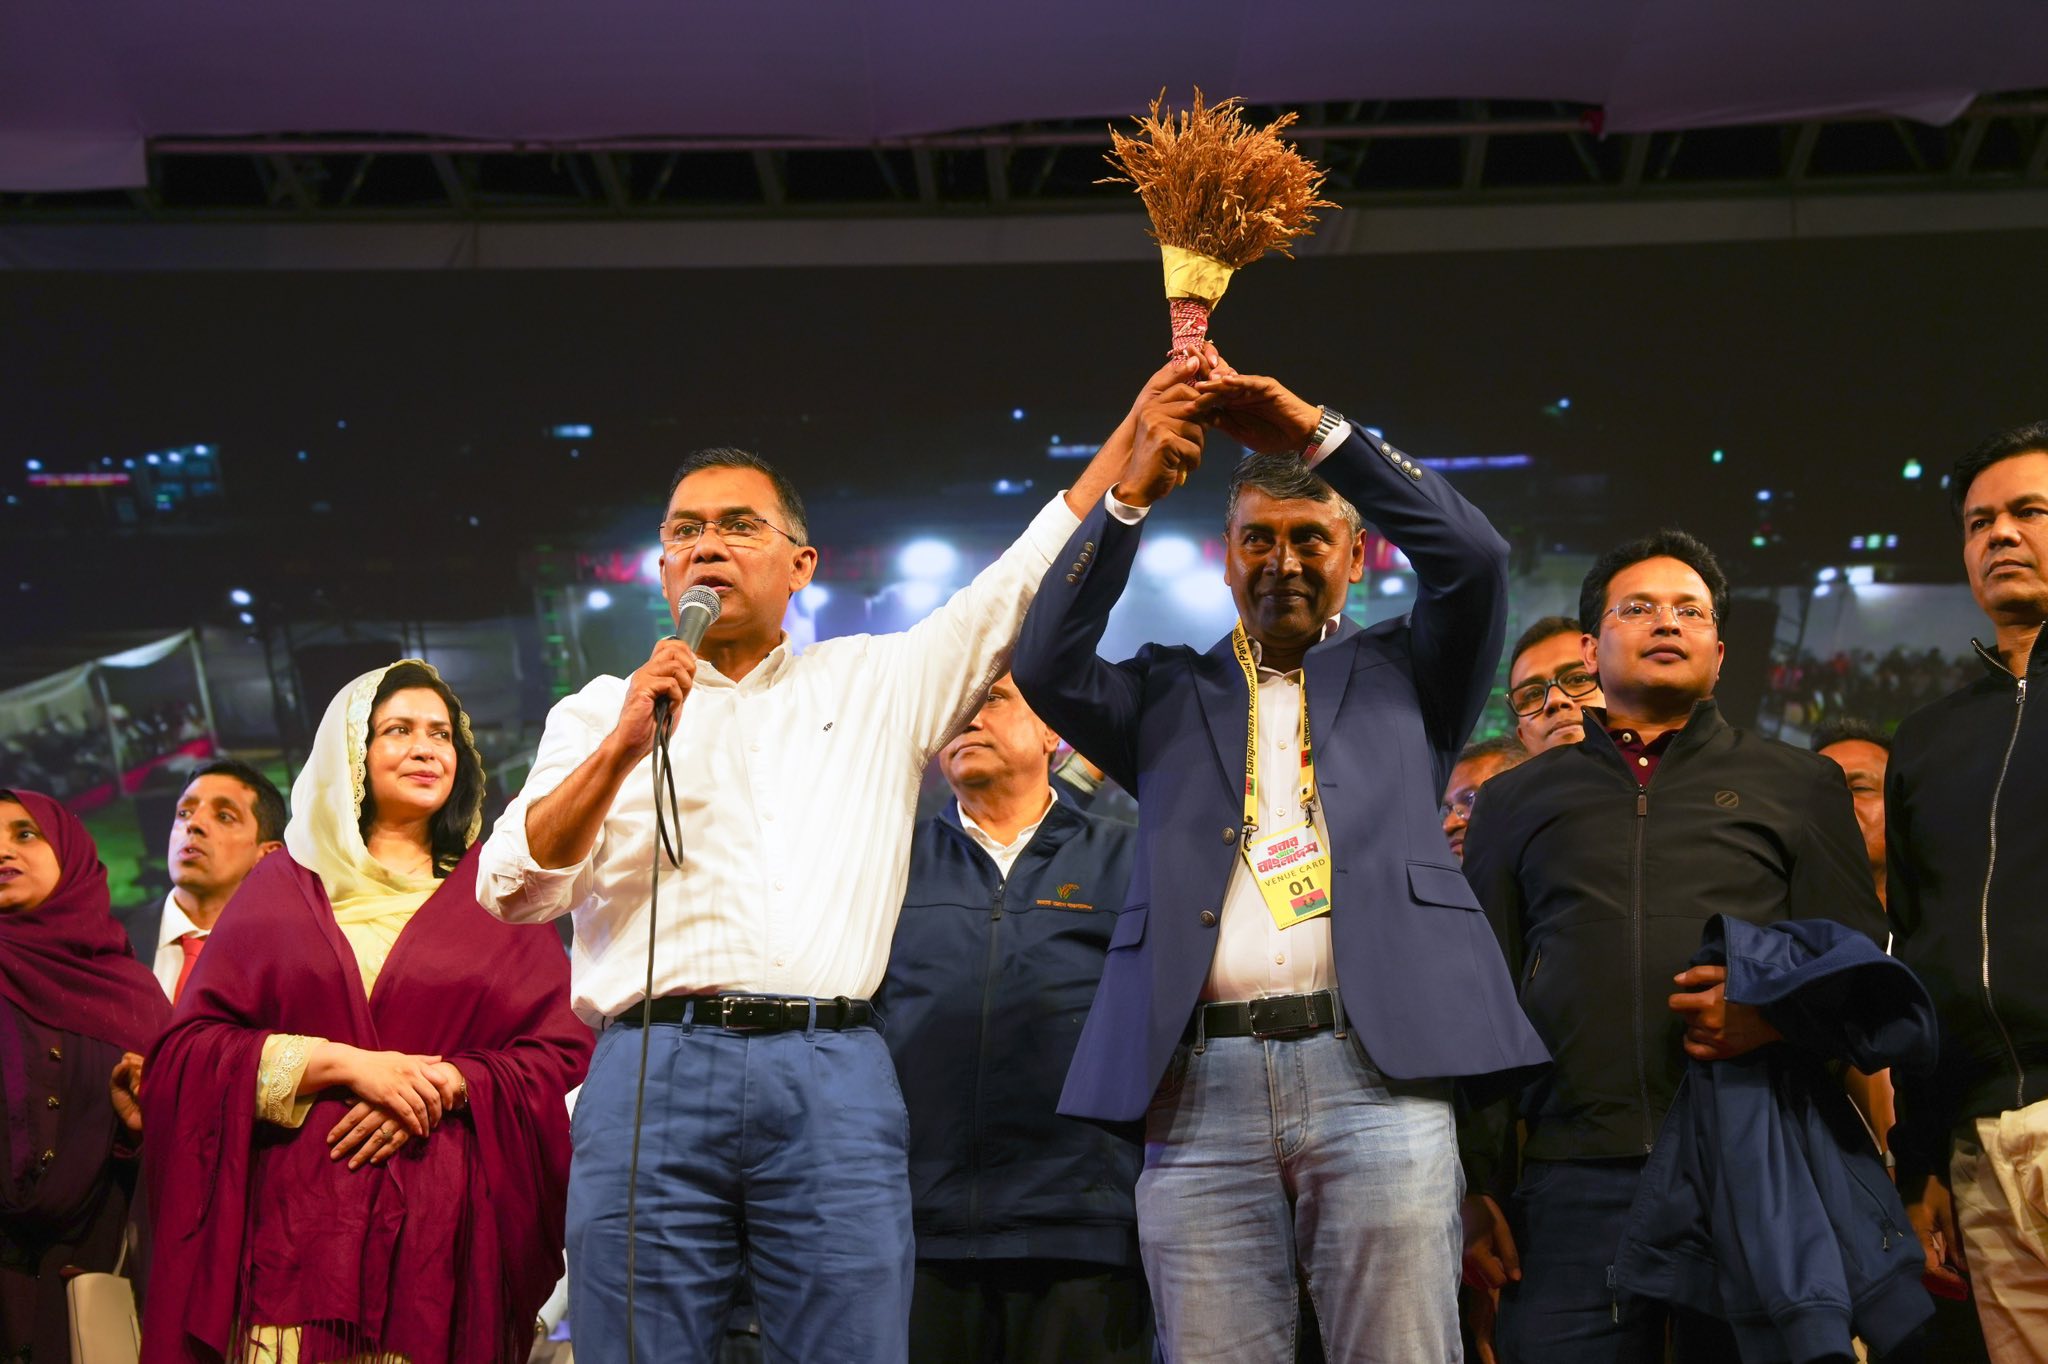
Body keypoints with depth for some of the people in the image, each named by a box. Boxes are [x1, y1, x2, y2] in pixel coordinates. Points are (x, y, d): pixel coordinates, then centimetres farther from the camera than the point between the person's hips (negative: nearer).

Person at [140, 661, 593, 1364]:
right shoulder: (283, 884, 14)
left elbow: (564, 1054, 6)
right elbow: (187, 1047, 4)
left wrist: (446, 1085, -11)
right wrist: (344, 1063, -9)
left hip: (448, 1222, 1)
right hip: (298, 1217, 0)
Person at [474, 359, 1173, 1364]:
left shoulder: (880, 682, 19)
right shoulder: (599, 714, 18)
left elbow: (1029, 577, 17)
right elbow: (514, 888, 7)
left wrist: (1143, 420, 13)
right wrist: (623, 749, -5)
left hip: (834, 1078, 0)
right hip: (653, 1073, 0)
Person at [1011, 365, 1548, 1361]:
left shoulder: (1399, 674, 19)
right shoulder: (1172, 694, 22)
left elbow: (1473, 556, 3)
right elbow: (1047, 667, 5)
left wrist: (1317, 433, 2)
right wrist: (1136, 487, 1)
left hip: (1375, 1067, -1)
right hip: (1201, 1085, 1)